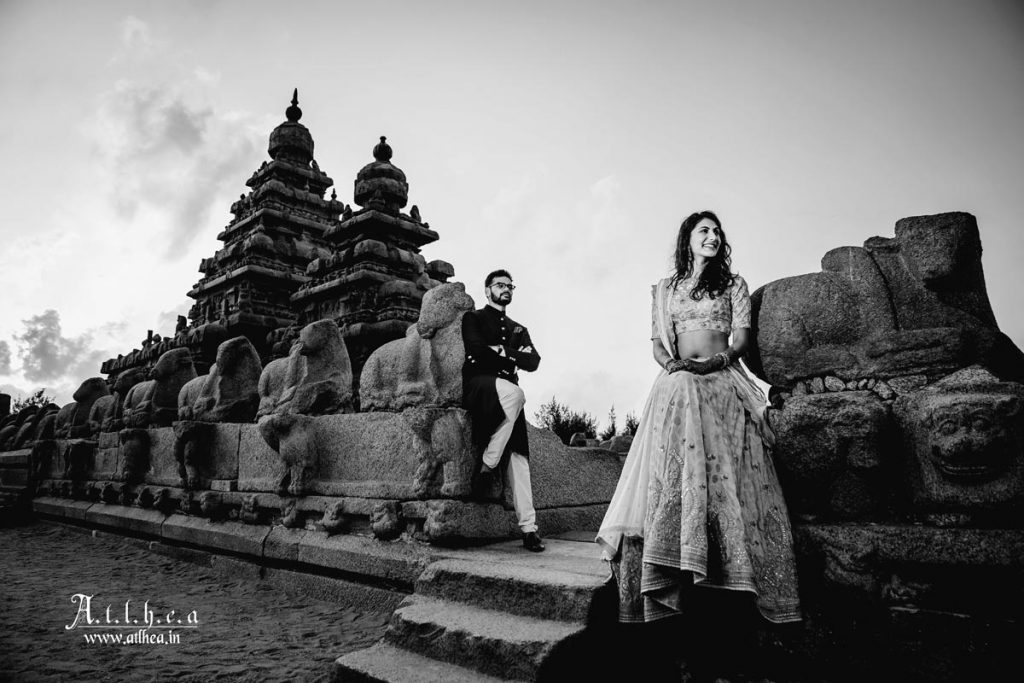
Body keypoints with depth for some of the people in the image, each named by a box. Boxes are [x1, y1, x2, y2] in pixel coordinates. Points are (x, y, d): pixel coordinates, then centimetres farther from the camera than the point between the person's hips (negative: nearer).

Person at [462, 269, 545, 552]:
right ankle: (487, 466, -26)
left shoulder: (518, 330, 28)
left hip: (506, 395, 4)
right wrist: (512, 357, 0)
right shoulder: (473, 318, 15)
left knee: (518, 456, -11)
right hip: (477, 387, -4)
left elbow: (533, 362, 10)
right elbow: (477, 350, -6)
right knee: (514, 393, -37)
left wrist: (501, 352, -3)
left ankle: (528, 527, -12)